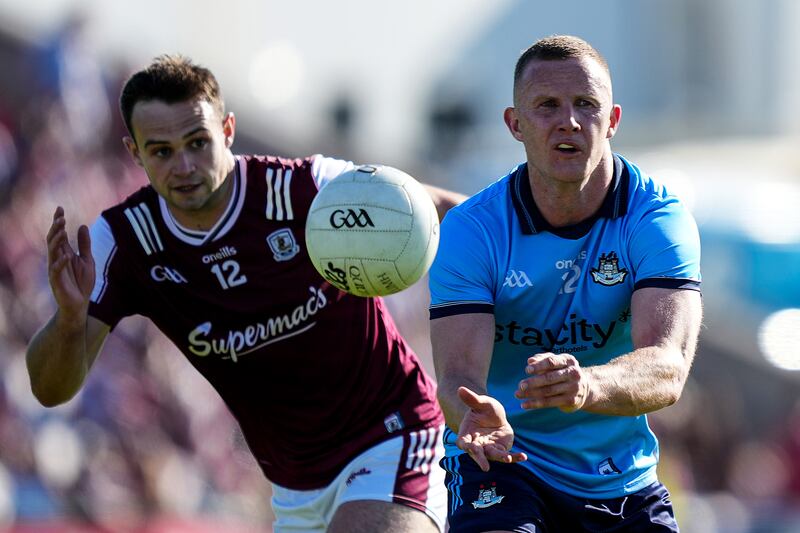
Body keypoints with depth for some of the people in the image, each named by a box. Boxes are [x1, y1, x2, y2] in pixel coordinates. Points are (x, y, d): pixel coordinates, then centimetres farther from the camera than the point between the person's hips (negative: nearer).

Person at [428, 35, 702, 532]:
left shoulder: (659, 216, -12)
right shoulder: (470, 230, -12)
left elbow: (668, 368, -26)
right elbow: (457, 372, -21)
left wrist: (586, 385, -48)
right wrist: (477, 415, -46)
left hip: (625, 483, 3)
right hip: (504, 461, -2)